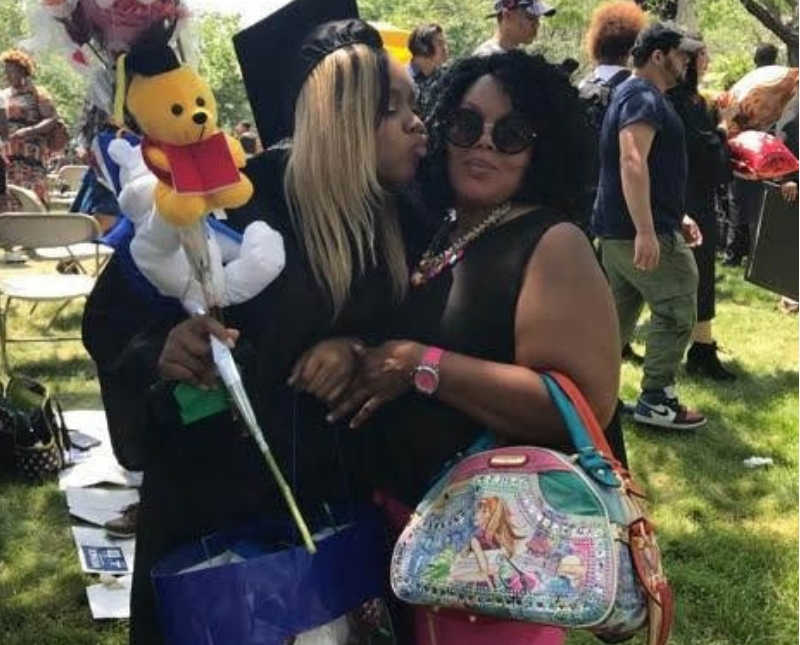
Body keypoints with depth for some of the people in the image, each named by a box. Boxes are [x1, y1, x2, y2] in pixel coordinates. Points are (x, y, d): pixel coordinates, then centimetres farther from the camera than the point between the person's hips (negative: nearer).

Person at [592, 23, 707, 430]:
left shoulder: (640, 96, 20)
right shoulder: (643, 97, -13)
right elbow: (632, 162, -27)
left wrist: (677, 217, 24)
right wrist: (646, 231, -33)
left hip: (618, 230, 10)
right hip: (640, 231, -10)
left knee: (618, 316, 14)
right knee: (677, 310, -2)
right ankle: (656, 401, 4)